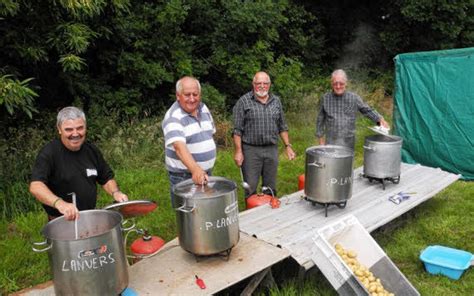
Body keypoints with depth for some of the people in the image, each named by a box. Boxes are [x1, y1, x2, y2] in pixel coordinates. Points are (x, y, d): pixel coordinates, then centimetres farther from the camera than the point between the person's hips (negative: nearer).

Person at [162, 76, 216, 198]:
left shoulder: (204, 108, 4)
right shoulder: (173, 117, -19)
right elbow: (180, 147, -32)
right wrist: (195, 170, -47)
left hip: (206, 172, 7)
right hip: (183, 176, -6)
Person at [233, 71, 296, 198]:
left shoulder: (276, 101, 10)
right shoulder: (244, 101, -4)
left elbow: (282, 127, 15)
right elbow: (237, 129, -6)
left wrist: (288, 146, 9)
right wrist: (238, 151, -12)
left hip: (272, 149, 4)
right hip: (251, 150, -4)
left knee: (271, 189, 13)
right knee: (250, 189, 2)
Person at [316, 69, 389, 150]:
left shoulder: (354, 98, -2)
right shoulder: (325, 98, 0)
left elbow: (367, 110, 9)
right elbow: (320, 120, 7)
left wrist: (379, 119, -8)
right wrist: (321, 138, 6)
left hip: (348, 142, 1)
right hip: (330, 142, 0)